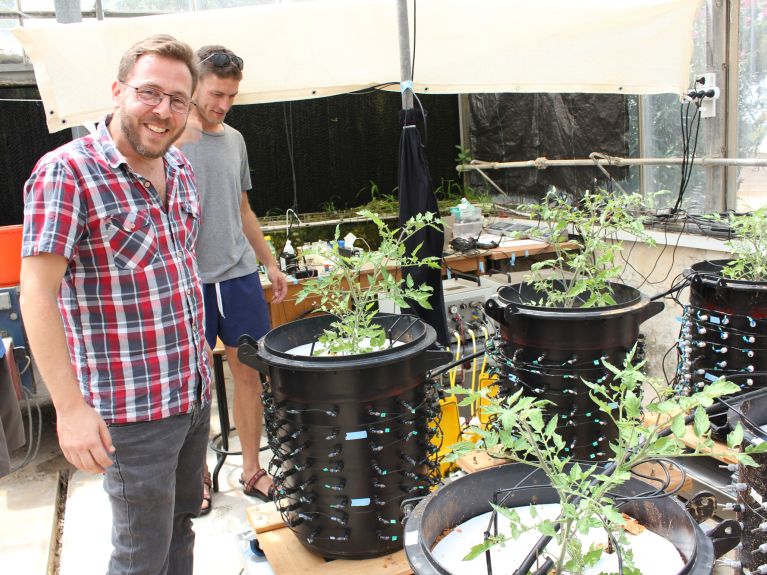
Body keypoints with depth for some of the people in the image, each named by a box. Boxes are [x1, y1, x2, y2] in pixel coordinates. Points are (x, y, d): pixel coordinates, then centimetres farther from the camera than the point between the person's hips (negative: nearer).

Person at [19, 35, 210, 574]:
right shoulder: (66, 172, -16)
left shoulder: (180, 168, 6)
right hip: (133, 408, -7)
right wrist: (70, 407, -22)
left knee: (181, 522, 22)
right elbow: (38, 294, -18)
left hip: (195, 391, 7)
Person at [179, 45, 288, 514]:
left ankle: (252, 470, 25)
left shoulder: (234, 139, 12)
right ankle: (198, 476, 25)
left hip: (240, 274, 5)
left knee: (249, 372, 10)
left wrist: (270, 262, 19)